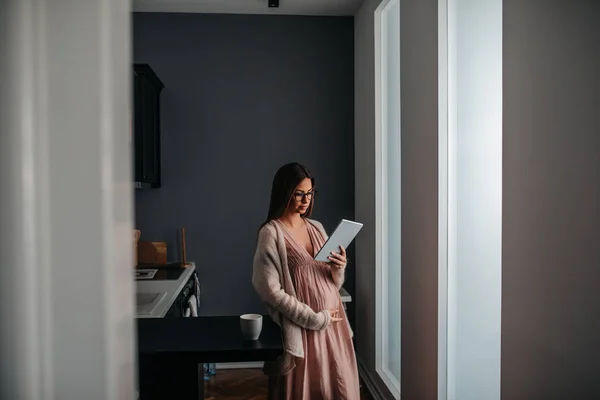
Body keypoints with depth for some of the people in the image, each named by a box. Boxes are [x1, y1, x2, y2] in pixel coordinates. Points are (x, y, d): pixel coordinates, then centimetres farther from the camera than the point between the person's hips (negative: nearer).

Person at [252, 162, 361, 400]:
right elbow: (271, 291, -16)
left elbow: (333, 284, 13)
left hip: (332, 325, 6)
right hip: (301, 329, -6)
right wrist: (314, 319, -16)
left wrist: (338, 268, -9)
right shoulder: (271, 233, -11)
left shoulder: (316, 228, 9)